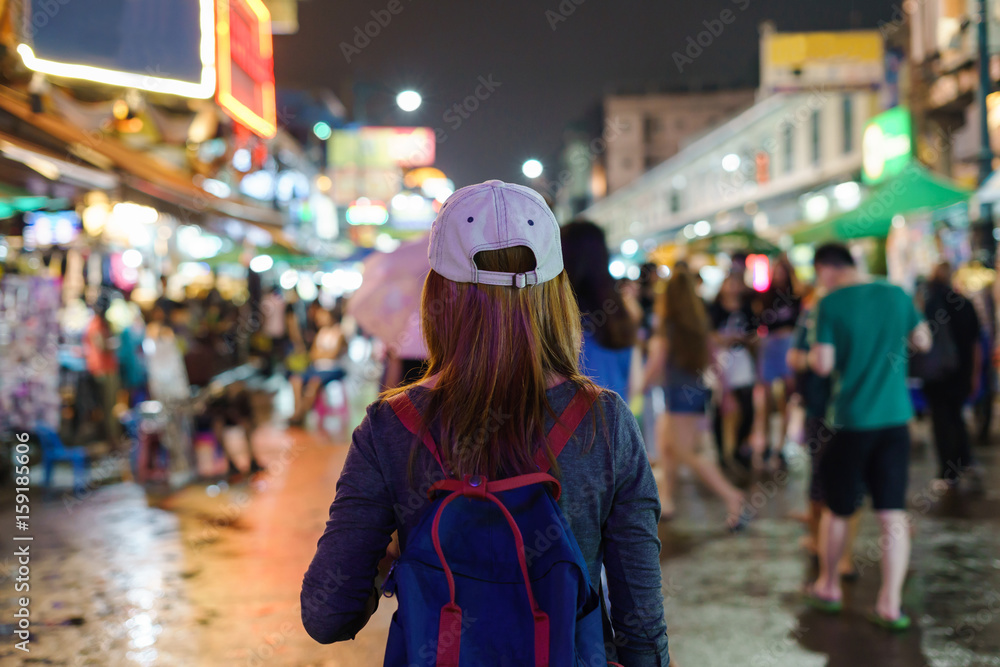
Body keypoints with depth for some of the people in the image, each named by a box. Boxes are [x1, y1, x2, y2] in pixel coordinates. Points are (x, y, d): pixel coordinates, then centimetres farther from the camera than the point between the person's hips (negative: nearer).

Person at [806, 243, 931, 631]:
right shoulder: (896, 295, 3)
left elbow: (823, 364, -15)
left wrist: (812, 355, 6)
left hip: (851, 421, -3)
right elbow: (924, 341, 15)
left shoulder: (830, 304, -11)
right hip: (895, 418, 3)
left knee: (837, 510, 14)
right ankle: (890, 605, 4)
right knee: (893, 515, 4)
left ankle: (828, 587, 30)